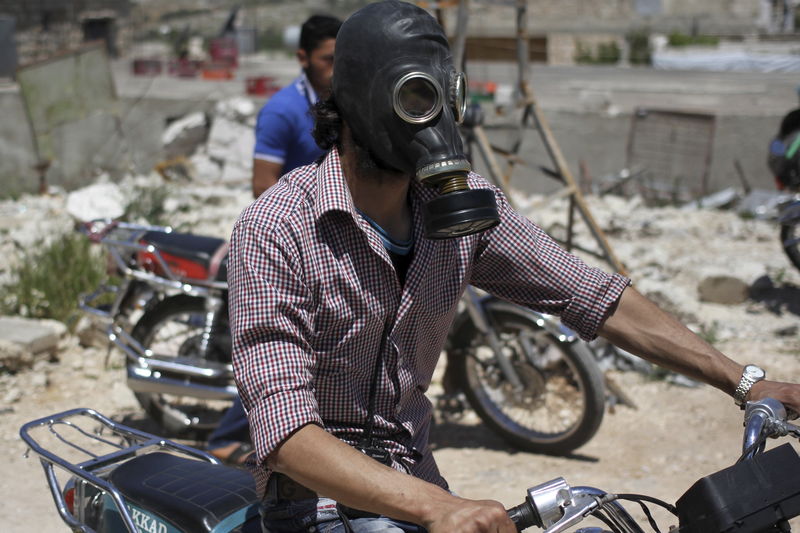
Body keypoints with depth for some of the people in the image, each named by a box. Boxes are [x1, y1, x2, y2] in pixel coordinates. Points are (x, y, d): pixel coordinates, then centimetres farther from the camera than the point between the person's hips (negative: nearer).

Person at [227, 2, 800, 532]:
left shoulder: (467, 204, -1)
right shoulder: (278, 228, -18)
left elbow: (594, 297, 4)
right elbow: (285, 430, -25)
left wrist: (744, 380, -1)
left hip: (417, 480, 6)